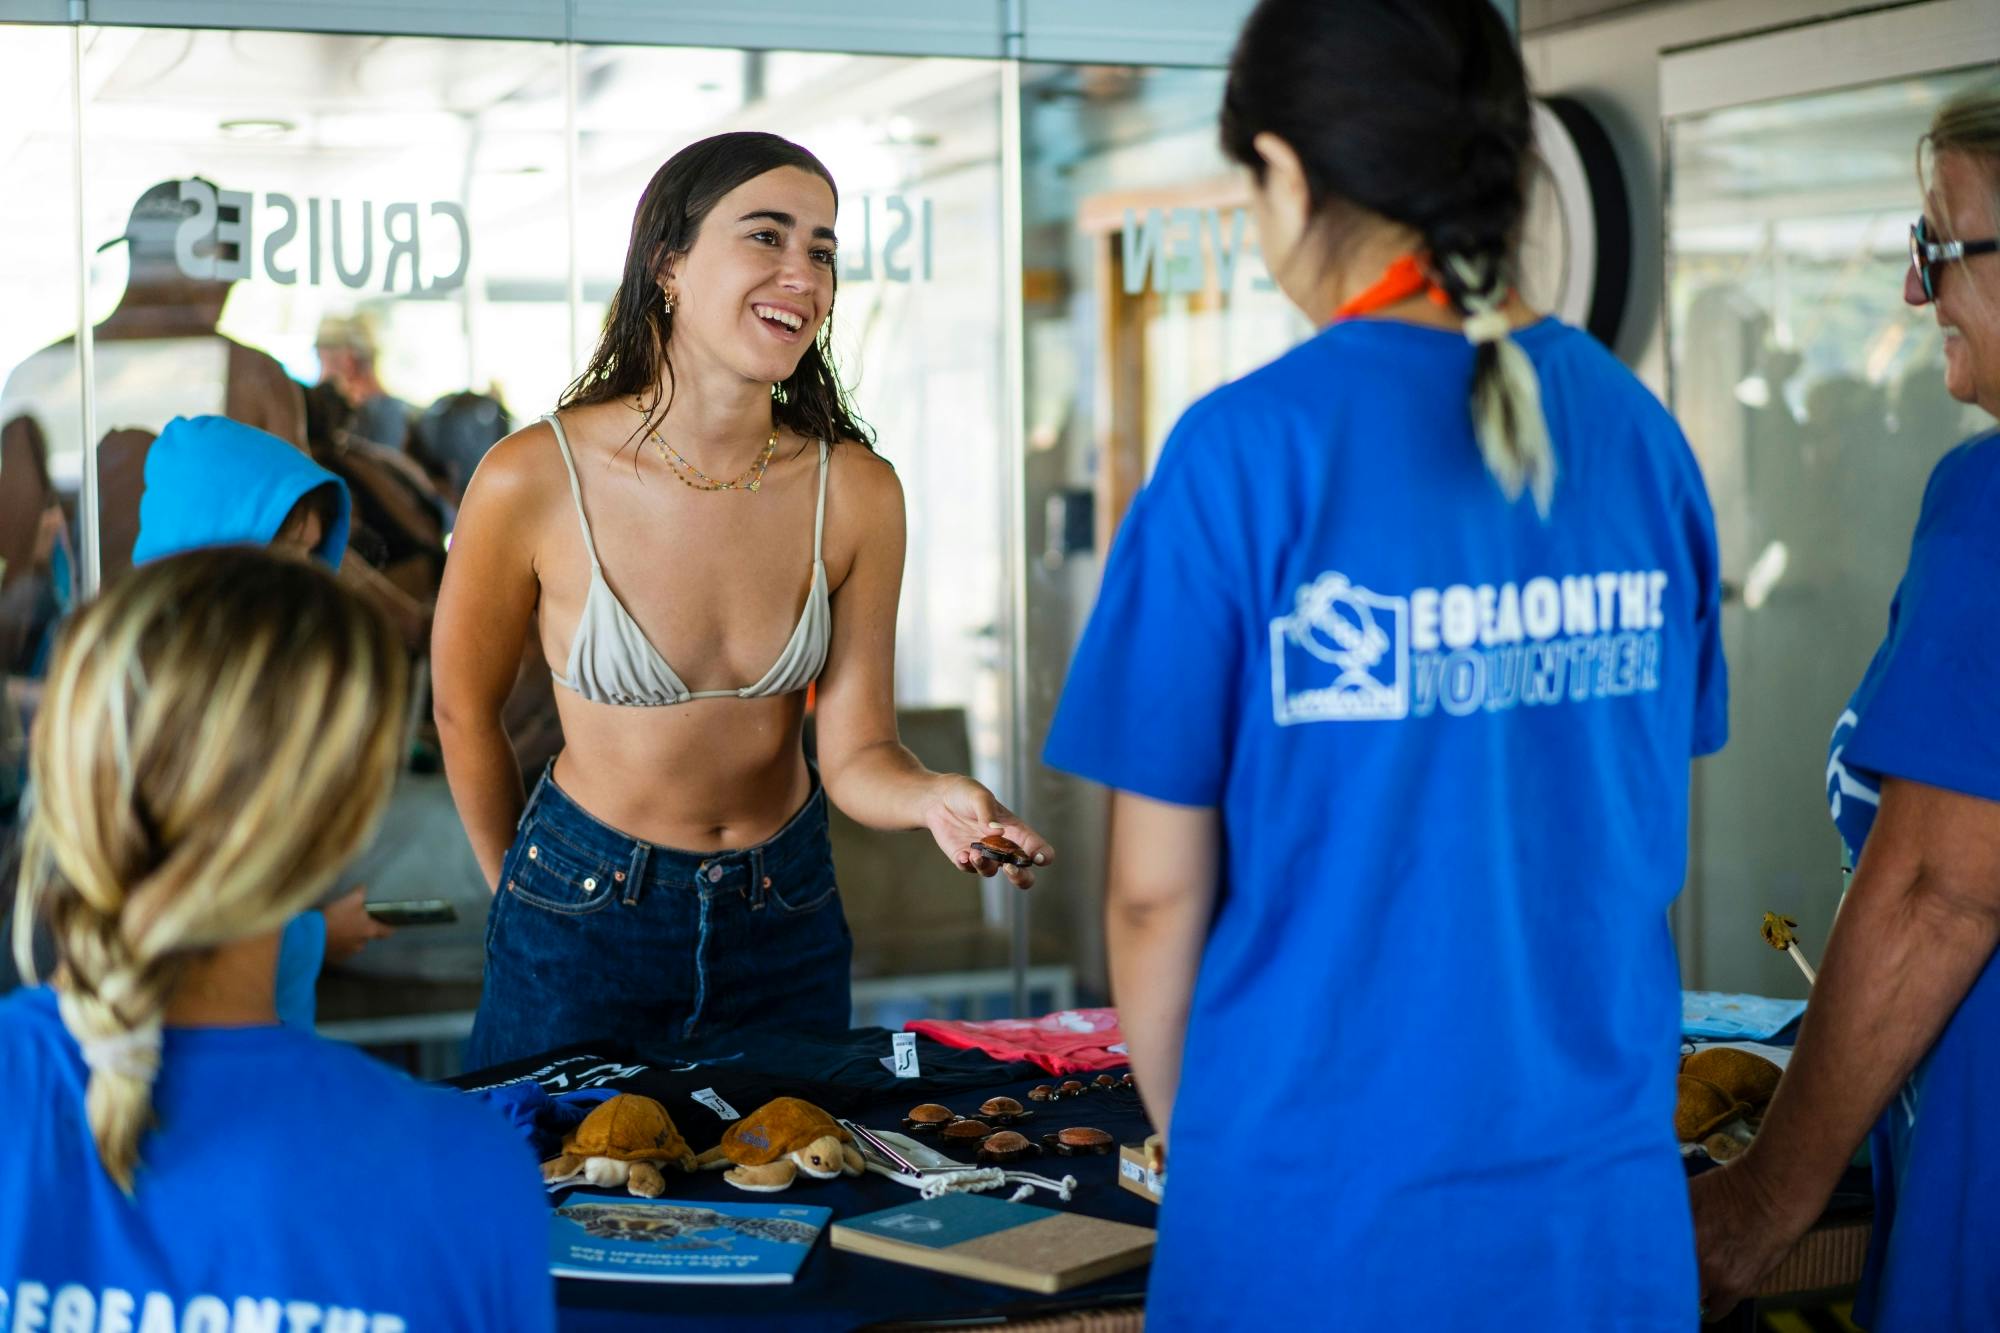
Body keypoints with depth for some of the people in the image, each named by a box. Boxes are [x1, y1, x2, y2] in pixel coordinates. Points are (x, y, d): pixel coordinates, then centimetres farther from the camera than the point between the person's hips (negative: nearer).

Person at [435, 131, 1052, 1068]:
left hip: (786, 914, 3)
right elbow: (465, 712, -4)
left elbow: (854, 752, -11)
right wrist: (520, 894, 8)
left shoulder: (855, 491, -13)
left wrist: (935, 799, -33)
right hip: (582, 918, -2)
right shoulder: (532, 481, -20)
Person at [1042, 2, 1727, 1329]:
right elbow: (1649, 832, 8)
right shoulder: (1638, 431, 0)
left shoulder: (1250, 451, -14)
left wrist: (1193, 1138, 7)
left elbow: (1157, 891, -9)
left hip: (1327, 1217, -4)